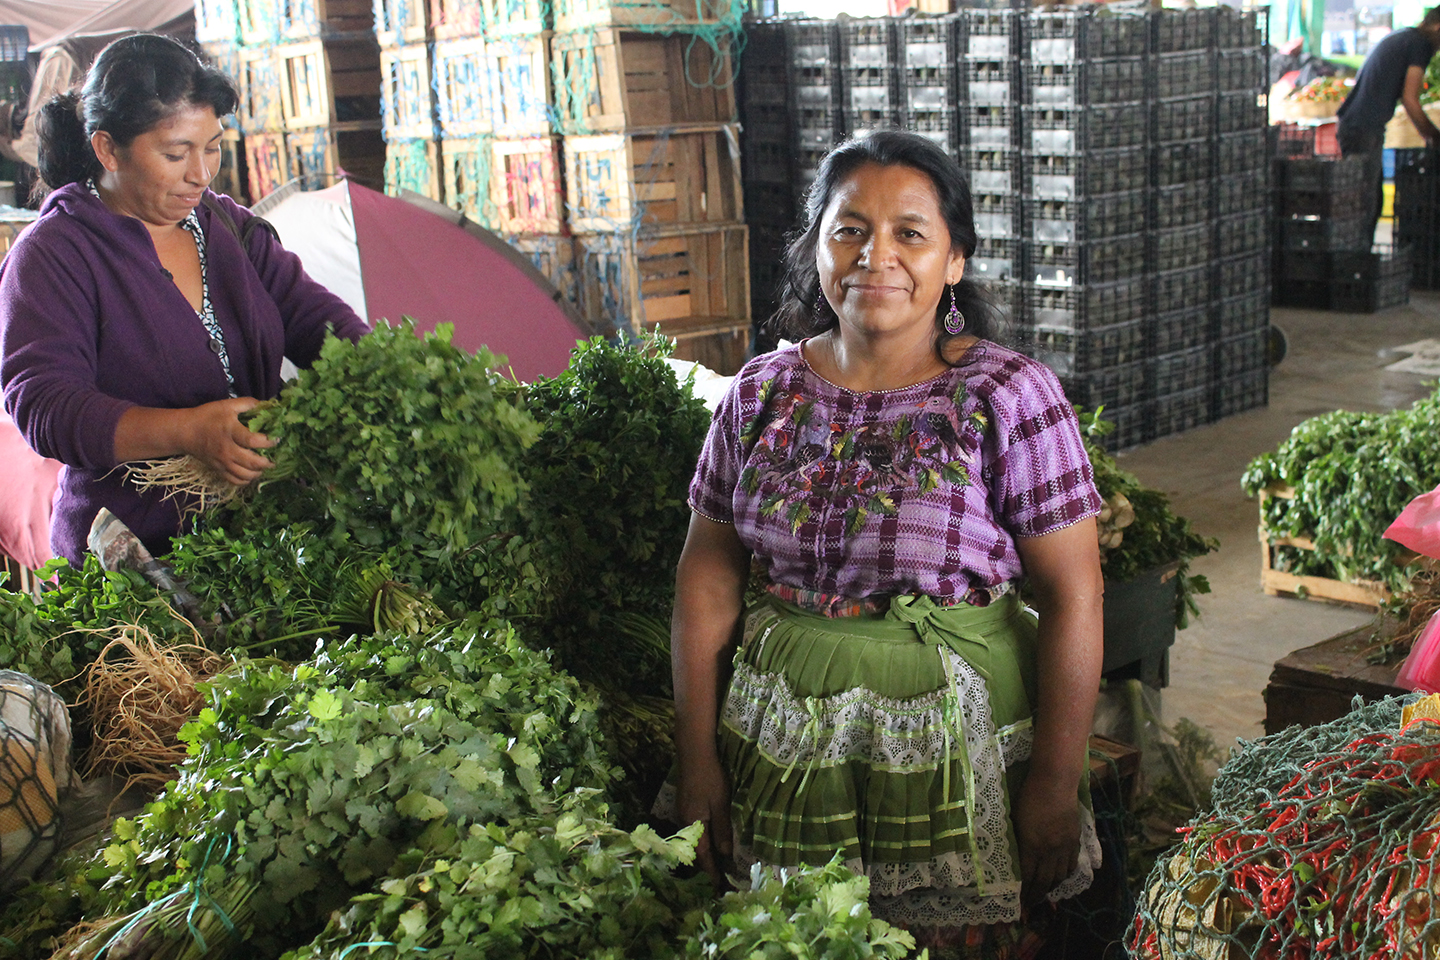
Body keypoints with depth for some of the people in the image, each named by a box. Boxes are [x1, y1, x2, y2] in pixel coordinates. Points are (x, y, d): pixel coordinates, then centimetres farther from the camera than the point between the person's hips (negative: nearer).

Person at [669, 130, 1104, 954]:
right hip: (782, 749, 3)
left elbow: (1073, 592, -9)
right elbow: (708, 573, 6)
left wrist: (1057, 786, -11)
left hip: (955, 748, -3)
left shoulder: (1008, 397, -8)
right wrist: (698, 758, 3)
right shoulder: (763, 392, 3)